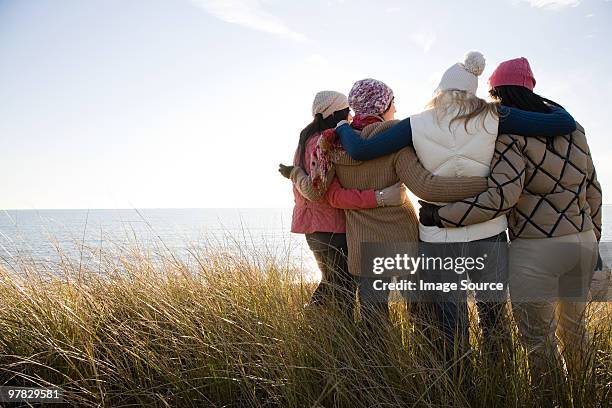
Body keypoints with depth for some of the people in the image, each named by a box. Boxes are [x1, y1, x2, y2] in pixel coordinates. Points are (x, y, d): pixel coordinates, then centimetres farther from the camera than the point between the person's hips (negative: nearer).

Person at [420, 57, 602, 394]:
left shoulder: (509, 135, -13)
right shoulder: (571, 127, 9)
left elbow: (500, 196, -26)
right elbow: (592, 189, 13)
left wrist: (440, 216, -21)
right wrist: (592, 239, 23)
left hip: (536, 252, -7)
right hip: (582, 243, 8)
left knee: (538, 338, 8)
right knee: (573, 326, 25)